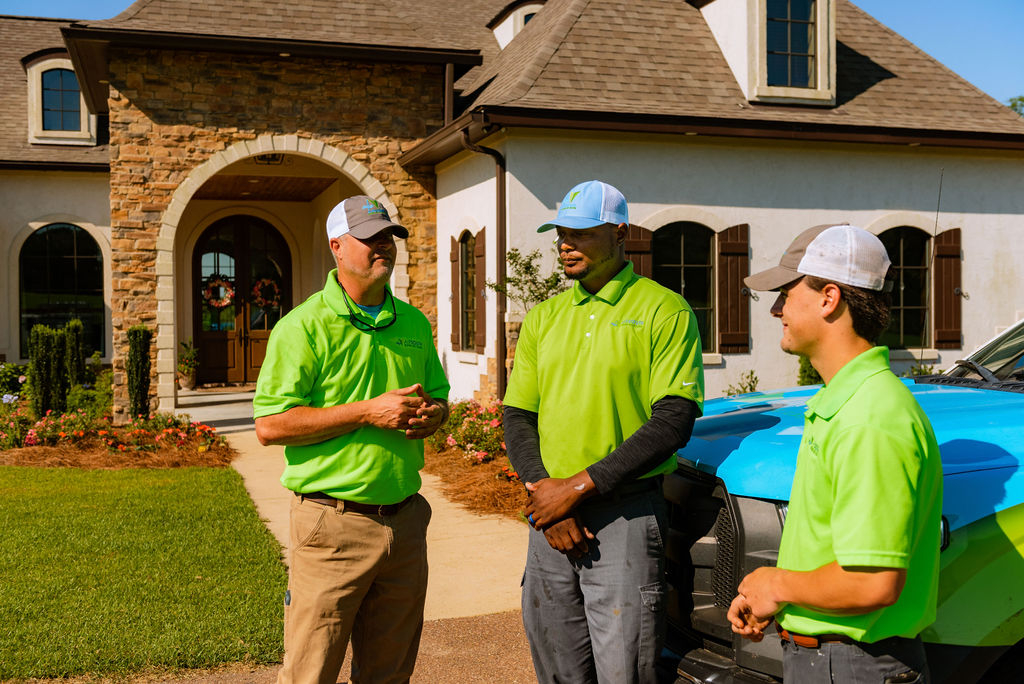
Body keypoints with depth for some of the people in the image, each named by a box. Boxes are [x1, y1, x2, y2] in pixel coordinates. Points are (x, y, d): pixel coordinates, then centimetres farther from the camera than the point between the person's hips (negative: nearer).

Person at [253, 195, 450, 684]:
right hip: (332, 523, -6)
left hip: (405, 519, 6)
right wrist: (367, 412, -19)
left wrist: (432, 414, -1)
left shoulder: (413, 323, 12)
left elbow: (438, 397, 24)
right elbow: (270, 425, -14)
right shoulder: (304, 326, -7)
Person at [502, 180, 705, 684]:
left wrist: (580, 486, -14)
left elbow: (673, 422, -11)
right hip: (549, 519, 5)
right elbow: (517, 418, 11)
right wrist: (542, 489, -7)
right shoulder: (542, 319, 13)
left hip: (625, 515, -5)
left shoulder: (664, 311, -4)